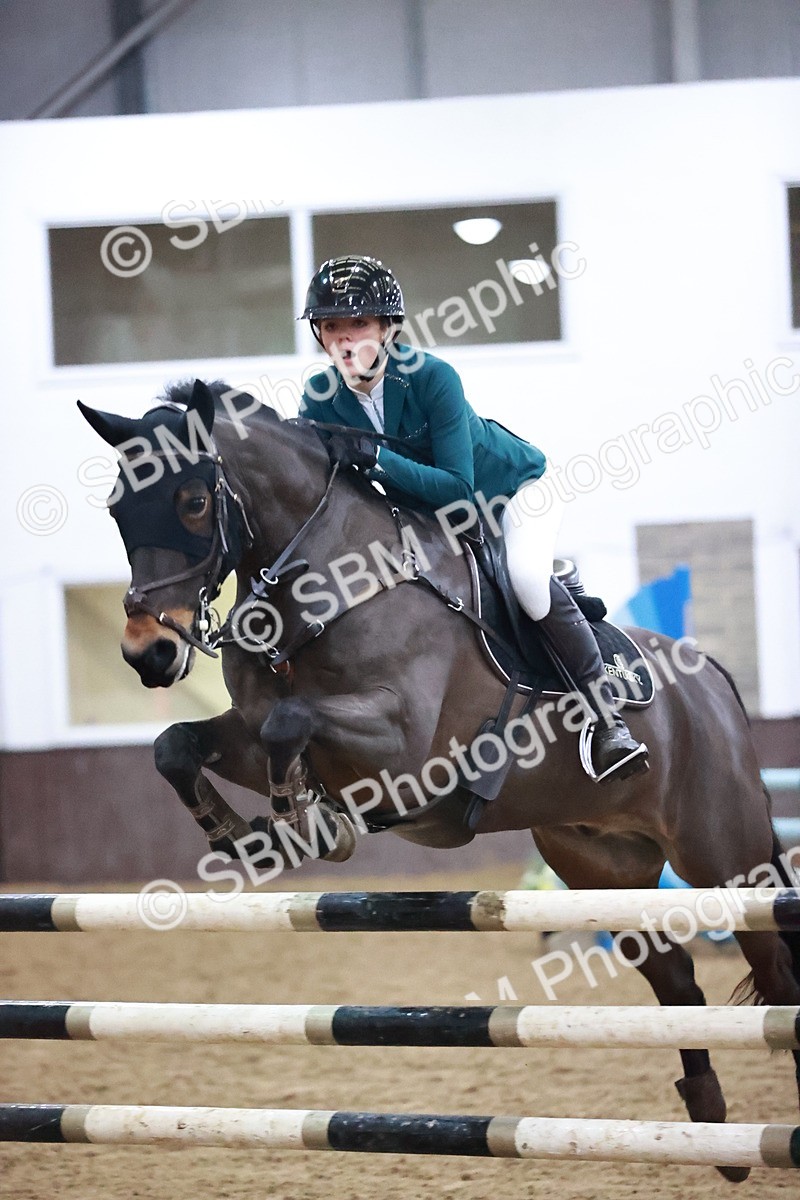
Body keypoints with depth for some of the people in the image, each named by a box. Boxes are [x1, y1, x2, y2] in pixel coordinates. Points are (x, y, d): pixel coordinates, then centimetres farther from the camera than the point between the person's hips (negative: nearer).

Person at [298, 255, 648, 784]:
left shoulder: (433, 378, -34)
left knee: (525, 578, -30)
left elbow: (458, 489, -39)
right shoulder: (321, 399, -19)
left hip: (509, 488, -7)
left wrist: (375, 457, -50)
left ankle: (607, 714, -20)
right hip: (426, 512, 7)